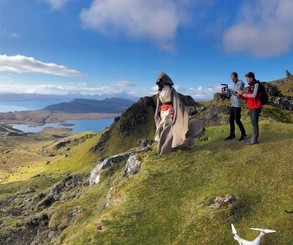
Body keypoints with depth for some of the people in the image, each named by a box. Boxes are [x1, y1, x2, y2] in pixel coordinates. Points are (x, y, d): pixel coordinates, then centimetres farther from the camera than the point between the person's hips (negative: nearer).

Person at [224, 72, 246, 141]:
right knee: (231, 120, 8)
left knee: (237, 120, -5)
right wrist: (228, 92, -3)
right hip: (232, 105, 8)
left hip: (237, 105, -8)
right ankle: (232, 134, 16)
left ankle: (243, 134, 9)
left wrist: (230, 90, -24)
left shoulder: (240, 83, -8)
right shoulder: (234, 84, 15)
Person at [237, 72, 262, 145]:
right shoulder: (251, 86, 16)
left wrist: (243, 93, -17)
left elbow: (254, 95, -22)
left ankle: (255, 139, -6)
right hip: (251, 107, 9)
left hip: (256, 107, -9)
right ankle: (253, 138, 18)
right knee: (253, 123, 11)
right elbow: (248, 97, 18)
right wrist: (240, 96, 3)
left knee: (254, 123, -8)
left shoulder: (256, 84, -9)